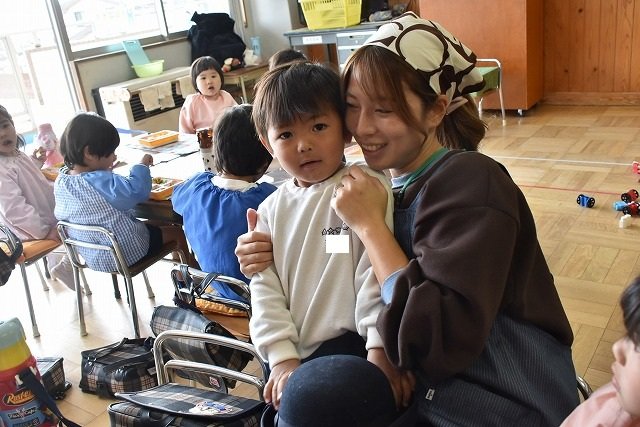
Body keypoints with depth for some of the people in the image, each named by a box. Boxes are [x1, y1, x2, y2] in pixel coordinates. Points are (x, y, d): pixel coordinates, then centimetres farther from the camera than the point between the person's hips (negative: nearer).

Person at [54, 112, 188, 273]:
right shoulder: (100, 182, -32)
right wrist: (142, 166, -17)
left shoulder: (61, 181, -4)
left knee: (153, 224, 29)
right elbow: (137, 191, -34)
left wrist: (104, 170, 0)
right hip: (126, 253, -9)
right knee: (175, 231, 12)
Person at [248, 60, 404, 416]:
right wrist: (282, 357, -4)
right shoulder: (271, 210, 8)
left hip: (350, 345, -5)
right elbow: (266, 287, 5)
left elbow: (375, 274, -12)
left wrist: (380, 349, -15)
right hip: (294, 354, 5)